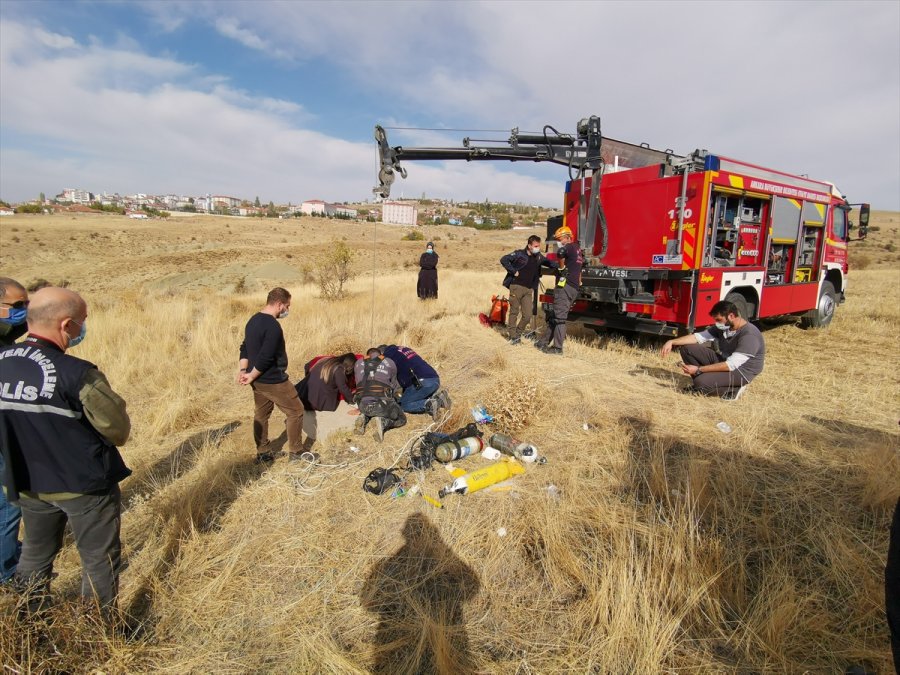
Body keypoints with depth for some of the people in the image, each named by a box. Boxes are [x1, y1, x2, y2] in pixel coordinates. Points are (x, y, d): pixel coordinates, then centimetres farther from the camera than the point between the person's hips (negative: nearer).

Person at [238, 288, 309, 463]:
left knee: (261, 414, 18)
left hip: (258, 380, 10)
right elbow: (265, 358, -26)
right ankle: (295, 452, 12)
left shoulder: (253, 320, 8)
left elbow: (245, 347, 12)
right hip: (272, 380, -10)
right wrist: (251, 376, -13)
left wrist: (243, 370, 4)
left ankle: (263, 453, 28)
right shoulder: (273, 326, -24)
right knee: (295, 411, 3)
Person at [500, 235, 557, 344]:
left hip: (529, 289, 5)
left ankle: (518, 333, 20)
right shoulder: (519, 254, -6)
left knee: (528, 315, 0)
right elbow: (504, 260, -11)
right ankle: (513, 336, 12)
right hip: (516, 286, -5)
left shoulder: (538, 257, 10)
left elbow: (549, 263, 23)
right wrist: (514, 271, -11)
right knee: (514, 312, 3)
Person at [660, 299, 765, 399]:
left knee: (701, 383, -30)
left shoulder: (749, 335, -27)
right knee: (687, 348, -6)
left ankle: (733, 389, -3)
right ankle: (700, 384, 3)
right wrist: (672, 342, -14)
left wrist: (698, 370, -31)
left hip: (741, 371, -8)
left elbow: (731, 365, -31)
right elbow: (699, 336, 0)